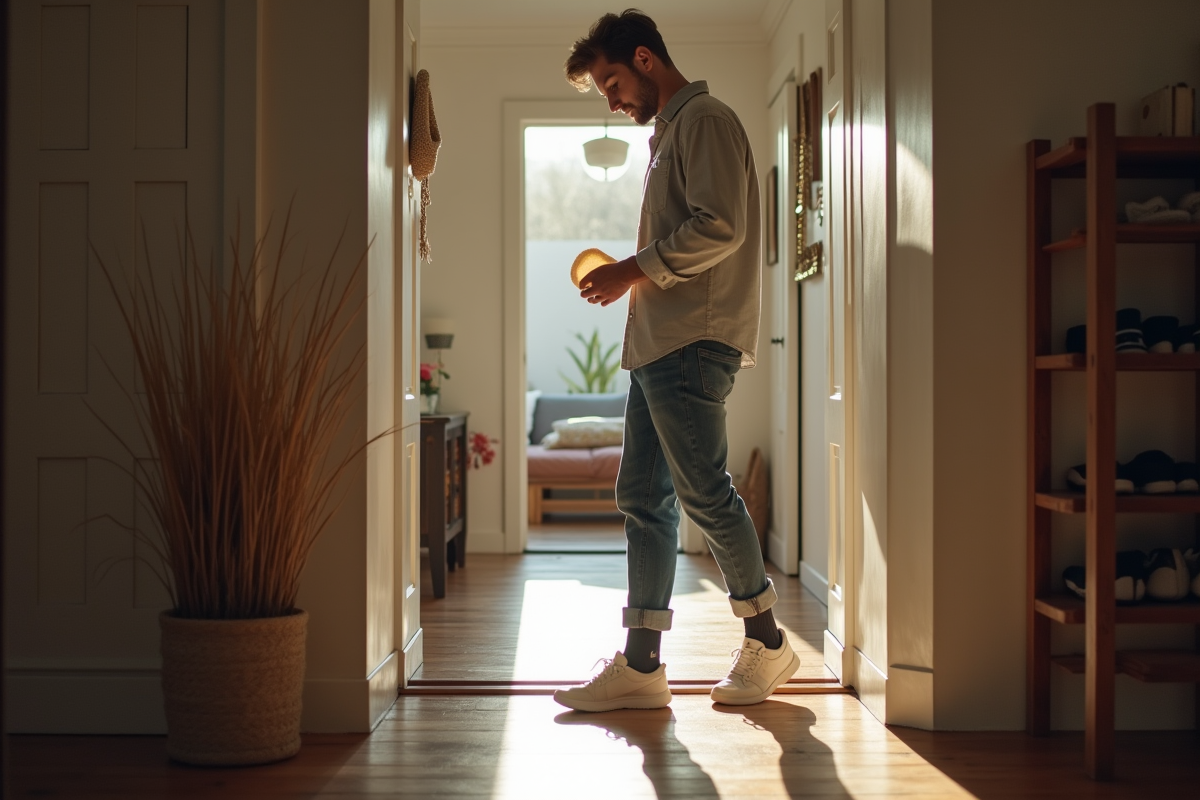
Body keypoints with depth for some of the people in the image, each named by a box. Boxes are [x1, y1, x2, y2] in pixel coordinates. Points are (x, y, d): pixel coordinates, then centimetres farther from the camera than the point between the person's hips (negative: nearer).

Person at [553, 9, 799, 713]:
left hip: (694, 342, -10)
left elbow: (719, 228, -17)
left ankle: (767, 644, 7)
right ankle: (641, 668, 9)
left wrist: (631, 271, -12)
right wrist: (630, 280, 12)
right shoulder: (669, 133, 26)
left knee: (703, 491, -8)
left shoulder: (705, 119, -4)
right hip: (660, 343, 10)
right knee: (643, 498, 6)